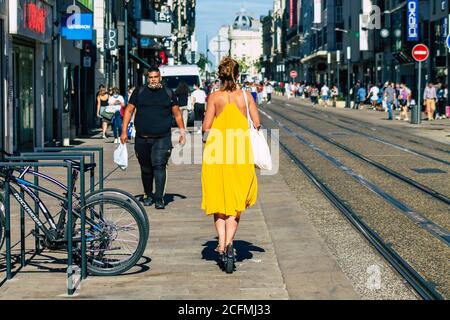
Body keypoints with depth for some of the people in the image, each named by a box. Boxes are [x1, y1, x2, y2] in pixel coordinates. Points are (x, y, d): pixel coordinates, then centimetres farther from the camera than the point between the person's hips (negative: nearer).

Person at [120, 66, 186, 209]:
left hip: (162, 138, -2)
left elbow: (177, 113, 14)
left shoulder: (168, 93, 8)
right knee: (146, 169, 10)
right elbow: (129, 111, 9)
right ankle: (148, 195, 28)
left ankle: (159, 198, -14)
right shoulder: (139, 92, 8)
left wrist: (182, 131, 7)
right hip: (142, 138, 2)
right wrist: (124, 131, 2)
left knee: (159, 166, -13)